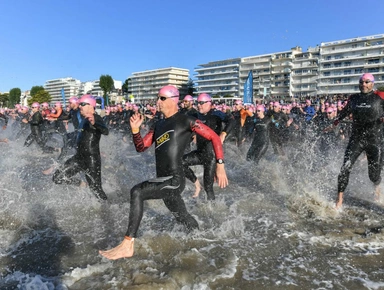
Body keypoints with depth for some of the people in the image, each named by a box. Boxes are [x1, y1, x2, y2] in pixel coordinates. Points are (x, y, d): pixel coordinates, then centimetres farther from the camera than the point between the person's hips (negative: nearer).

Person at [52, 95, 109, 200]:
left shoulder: (96, 118, -15)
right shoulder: (85, 119, 12)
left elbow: (105, 131, -38)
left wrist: (94, 123, -55)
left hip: (91, 159, -8)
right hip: (79, 157, 8)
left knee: (96, 188, -2)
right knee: (57, 177, 4)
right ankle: (82, 185, 20)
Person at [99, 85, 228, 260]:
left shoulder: (186, 121, -5)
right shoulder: (158, 125, 17)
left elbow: (214, 137, -5)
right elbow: (141, 148, 16)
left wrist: (220, 165, -12)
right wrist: (135, 129, -1)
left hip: (175, 180, -8)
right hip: (165, 182, 8)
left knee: (137, 192, -25)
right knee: (183, 218, 22)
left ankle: (127, 245, -18)